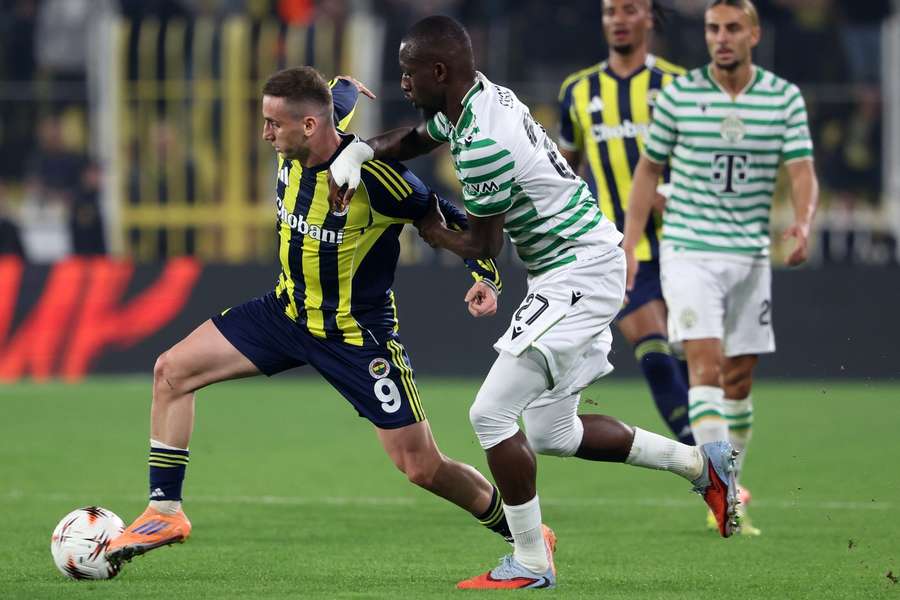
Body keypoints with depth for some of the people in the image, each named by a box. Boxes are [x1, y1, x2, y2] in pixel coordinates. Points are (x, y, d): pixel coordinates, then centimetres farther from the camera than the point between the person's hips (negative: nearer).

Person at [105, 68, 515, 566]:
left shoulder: (373, 175, -28)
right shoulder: (290, 155, -9)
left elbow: (452, 221, -17)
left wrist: (485, 276, -28)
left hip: (358, 334, -6)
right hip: (285, 312, 6)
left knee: (422, 467, -6)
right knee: (172, 370, -4)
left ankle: (522, 530, 17)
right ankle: (164, 512, 5)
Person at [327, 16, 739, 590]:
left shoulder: (482, 144, -25)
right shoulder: (484, 96, 4)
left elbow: (483, 247, -15)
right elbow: (414, 138, 21)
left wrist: (432, 230, 6)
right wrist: (356, 154, 1)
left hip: (577, 275, -10)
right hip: (589, 268, 10)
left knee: (492, 413, -10)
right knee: (552, 432, 16)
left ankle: (531, 562, -1)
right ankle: (700, 462, 25)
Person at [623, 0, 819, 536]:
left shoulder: (785, 98, 1)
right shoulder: (678, 95, -2)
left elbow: (803, 172, -4)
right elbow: (649, 170, 7)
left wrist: (803, 222, -25)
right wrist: (630, 246, 3)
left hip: (751, 255, 3)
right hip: (689, 250, -2)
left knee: (739, 379, 7)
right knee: (706, 363, -17)